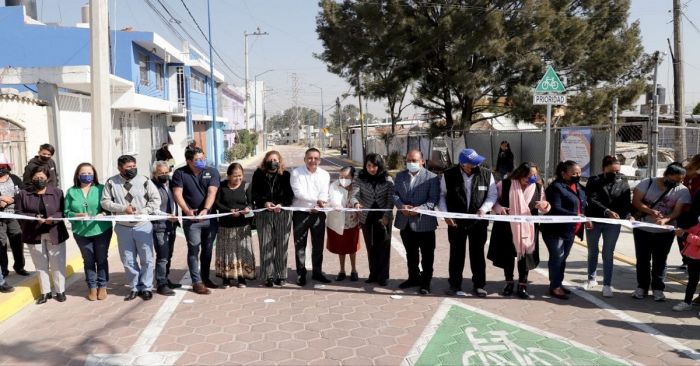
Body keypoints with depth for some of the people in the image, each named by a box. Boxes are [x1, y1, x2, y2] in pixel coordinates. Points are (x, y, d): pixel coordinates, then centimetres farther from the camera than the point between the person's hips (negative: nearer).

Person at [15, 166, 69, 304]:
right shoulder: (23, 194, 2)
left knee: (57, 264, 4)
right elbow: (18, 213, -1)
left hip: (55, 233, -1)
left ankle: (60, 291, 16)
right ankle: (45, 292, 20)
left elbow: (64, 211, -3)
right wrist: (34, 217, -17)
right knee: (40, 265, 9)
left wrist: (53, 218, -22)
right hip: (34, 235, 1)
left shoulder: (57, 192, -1)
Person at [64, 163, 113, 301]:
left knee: (102, 259, 8)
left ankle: (102, 286, 21)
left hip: (102, 230, -1)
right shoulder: (71, 191, 3)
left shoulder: (101, 189, -1)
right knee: (88, 261, 11)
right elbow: (66, 212, 1)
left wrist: (103, 214, -21)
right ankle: (92, 287, 23)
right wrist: (78, 215, -18)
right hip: (81, 232, 1)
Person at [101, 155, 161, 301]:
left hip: (143, 225, -1)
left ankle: (146, 287, 17)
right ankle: (135, 287, 23)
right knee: (128, 260, 9)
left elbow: (156, 199, -3)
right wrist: (123, 208, -15)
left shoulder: (144, 180, -4)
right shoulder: (111, 183, -1)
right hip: (123, 227, 2)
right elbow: (105, 202, -2)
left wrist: (143, 212, -15)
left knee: (146, 259, 4)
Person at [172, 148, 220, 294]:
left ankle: (205, 278, 27)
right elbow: (178, 194, -8)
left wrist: (205, 209, -25)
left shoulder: (212, 172, 2)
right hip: (191, 218, -2)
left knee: (208, 249, 12)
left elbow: (212, 193, -9)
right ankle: (197, 282, 4)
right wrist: (187, 210, -24)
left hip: (210, 217, 3)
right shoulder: (180, 173, -1)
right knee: (194, 249, -2)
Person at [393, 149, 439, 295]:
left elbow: (434, 200, -13)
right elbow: (395, 194, 5)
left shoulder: (432, 177, -8)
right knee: (410, 254, 20)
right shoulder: (400, 176, 8)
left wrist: (418, 209, -25)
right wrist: (401, 206, -15)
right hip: (405, 222, 5)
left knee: (427, 256, 7)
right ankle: (414, 278, 35)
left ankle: (426, 282, 19)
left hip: (424, 223, -5)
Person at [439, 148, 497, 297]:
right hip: (456, 221, 0)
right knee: (456, 253, 8)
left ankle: (479, 285, 21)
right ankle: (455, 285, 20)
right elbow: (442, 195, 2)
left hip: (478, 221, 1)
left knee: (477, 253, 9)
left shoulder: (486, 174, -6)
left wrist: (484, 208, -14)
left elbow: (493, 194, 3)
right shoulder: (448, 175, -8)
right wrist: (445, 214, -7)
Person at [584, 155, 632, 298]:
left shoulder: (623, 183, 4)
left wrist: (627, 215, -22)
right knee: (592, 252, 13)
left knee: (608, 254, 2)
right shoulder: (594, 181, -4)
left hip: (613, 224, 0)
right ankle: (591, 279, 29)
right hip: (594, 221, 0)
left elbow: (627, 203, -2)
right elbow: (592, 200, -16)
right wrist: (607, 211, -31)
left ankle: (607, 284, 8)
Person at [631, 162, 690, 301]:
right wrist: (651, 212, -29)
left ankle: (658, 288, 19)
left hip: (665, 232, 0)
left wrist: (665, 219, -36)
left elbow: (678, 211, -15)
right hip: (642, 229, 0)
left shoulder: (682, 191, -7)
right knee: (642, 259, 8)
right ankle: (642, 287, 20)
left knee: (660, 261, 7)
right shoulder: (647, 183, -8)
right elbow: (635, 201, -12)